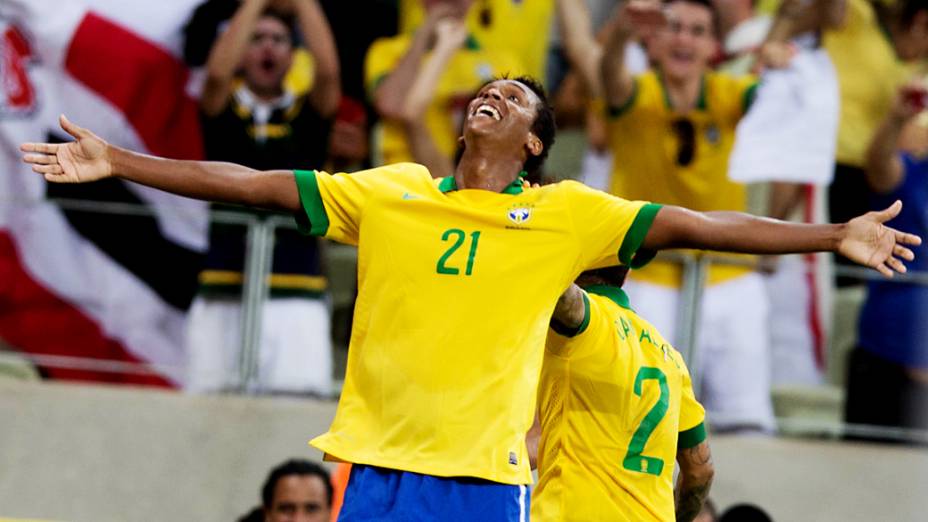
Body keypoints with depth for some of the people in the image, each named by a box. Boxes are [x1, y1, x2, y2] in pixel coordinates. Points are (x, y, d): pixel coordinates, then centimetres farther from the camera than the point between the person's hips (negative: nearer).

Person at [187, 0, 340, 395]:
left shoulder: (308, 114, 12)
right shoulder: (224, 110, 11)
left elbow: (328, 70, -7)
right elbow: (218, 72, -10)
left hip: (296, 298, -1)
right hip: (223, 296, 1)